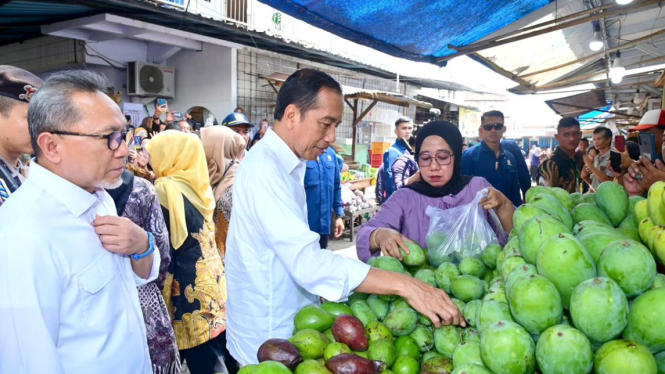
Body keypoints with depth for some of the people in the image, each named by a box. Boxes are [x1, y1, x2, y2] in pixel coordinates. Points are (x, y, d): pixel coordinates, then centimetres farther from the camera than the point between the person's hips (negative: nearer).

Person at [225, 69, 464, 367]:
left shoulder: (284, 164, 9)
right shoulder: (263, 168, -24)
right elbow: (307, 262, -34)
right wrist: (403, 285, -36)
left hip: (292, 322, 9)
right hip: (270, 339, -9)